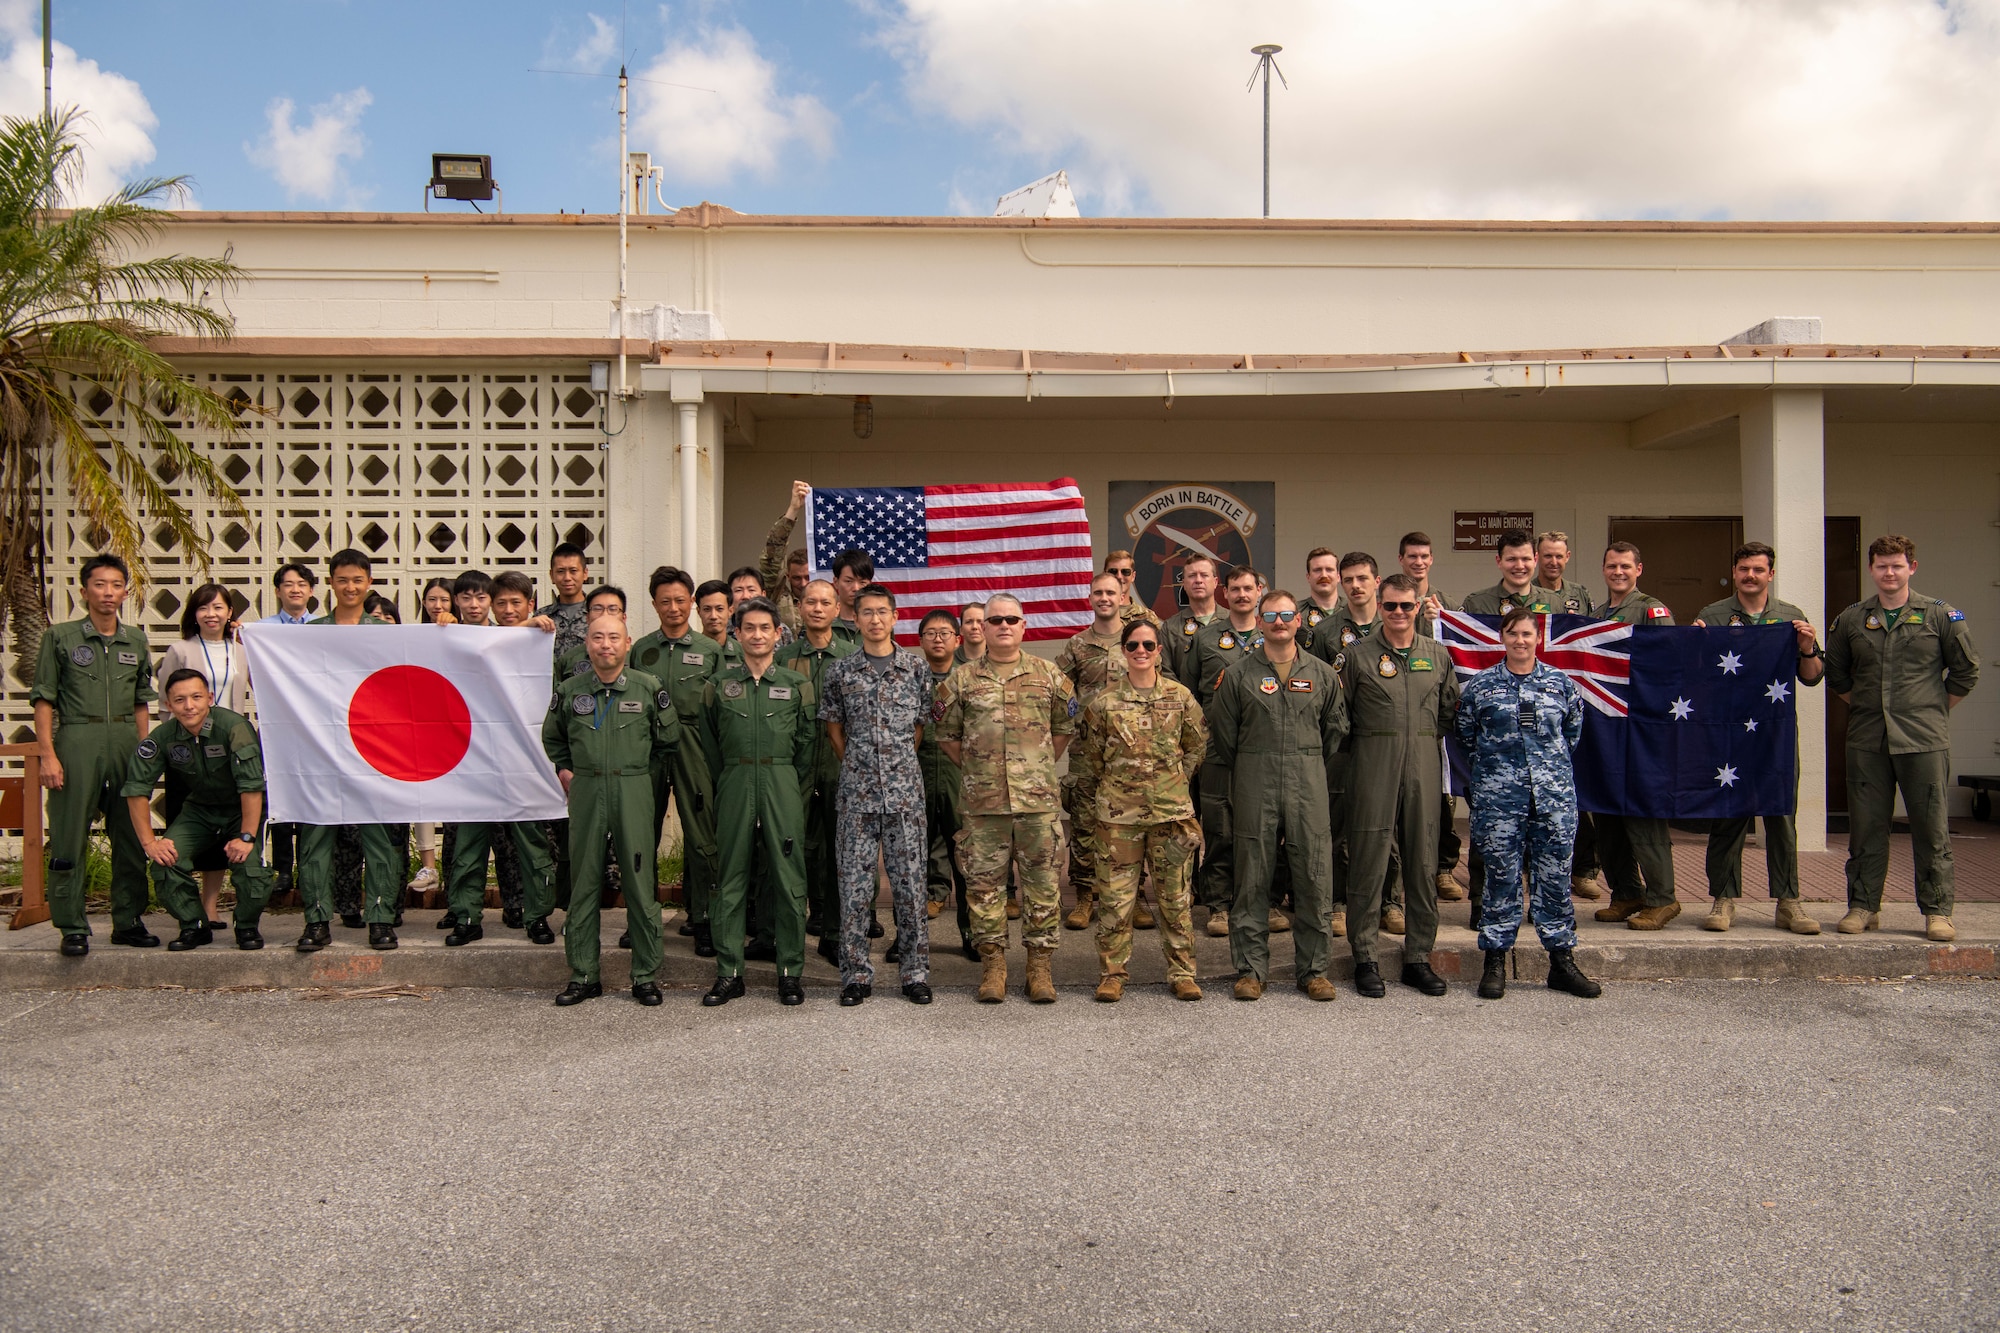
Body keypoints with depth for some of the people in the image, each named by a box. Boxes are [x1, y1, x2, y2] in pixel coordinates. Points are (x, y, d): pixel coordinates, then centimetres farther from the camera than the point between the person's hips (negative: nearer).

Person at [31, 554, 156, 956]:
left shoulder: (136, 640, 13)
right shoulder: (60, 637, 3)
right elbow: (44, 701, 0)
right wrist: (48, 755, -8)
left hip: (126, 742, 4)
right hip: (76, 741, -3)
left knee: (132, 838, 6)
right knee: (70, 839, -2)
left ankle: (128, 921, 16)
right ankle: (72, 928, 6)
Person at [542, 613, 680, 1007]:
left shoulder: (648, 688, 1)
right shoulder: (569, 690, 6)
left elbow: (669, 740, 13)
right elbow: (551, 738, 22)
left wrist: (640, 773, 9)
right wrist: (564, 771, 11)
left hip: (633, 792, -2)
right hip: (585, 793, 2)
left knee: (640, 882, 0)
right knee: (583, 883, 5)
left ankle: (646, 975, 9)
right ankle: (584, 974, 15)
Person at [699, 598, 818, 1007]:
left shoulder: (797, 685, 6)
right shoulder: (719, 684, 8)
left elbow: (809, 742, 7)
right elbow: (709, 742, 11)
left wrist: (790, 784, 3)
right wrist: (727, 781, 6)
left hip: (783, 785, -1)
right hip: (734, 786, 1)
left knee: (788, 878, 1)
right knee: (730, 878, 3)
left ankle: (790, 971, 10)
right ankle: (728, 972, 12)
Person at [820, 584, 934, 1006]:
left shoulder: (915, 667, 4)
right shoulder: (841, 670, 4)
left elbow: (921, 724, 11)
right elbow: (833, 726, 11)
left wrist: (899, 763, 10)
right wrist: (858, 766, 8)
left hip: (905, 790, 0)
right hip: (857, 792, 0)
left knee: (910, 882, 4)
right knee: (854, 884, 3)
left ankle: (916, 974, 13)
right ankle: (856, 975, 13)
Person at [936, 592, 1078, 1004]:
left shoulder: (1049, 675, 8)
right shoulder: (963, 679, 6)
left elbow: (1065, 727, 15)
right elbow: (947, 733, 13)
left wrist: (1043, 767, 12)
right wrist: (974, 769, 9)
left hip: (1039, 798, 0)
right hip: (983, 801, 0)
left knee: (1043, 882, 3)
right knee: (984, 883, 4)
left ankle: (1039, 962, 13)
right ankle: (992, 962, 16)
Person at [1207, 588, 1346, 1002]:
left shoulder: (1323, 675, 9)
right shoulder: (1238, 676, 4)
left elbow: (1335, 732, 15)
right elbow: (1221, 736, 7)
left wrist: (1313, 773, 12)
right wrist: (1247, 775, 9)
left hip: (1308, 786, 1)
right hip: (1254, 789, -1)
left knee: (1314, 879, 2)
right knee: (1252, 880, 2)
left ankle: (1312, 969, 13)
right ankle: (1251, 968, 11)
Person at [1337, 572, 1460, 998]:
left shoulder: (1438, 655, 11)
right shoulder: (1357, 654, 1)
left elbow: (1450, 713, 17)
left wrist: (1431, 740, 9)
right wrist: (1357, 743, -2)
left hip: (1424, 767, 3)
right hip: (1373, 768, -3)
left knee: (1423, 862, 7)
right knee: (1369, 861, 0)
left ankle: (1418, 958, 18)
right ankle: (1365, 959, 9)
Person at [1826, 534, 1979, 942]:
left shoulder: (1941, 615, 2)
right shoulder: (1850, 620, 8)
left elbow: (1966, 671, 8)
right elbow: (1835, 674, 20)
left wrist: (1934, 710, 7)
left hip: (1924, 740, -2)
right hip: (1867, 740, 2)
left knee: (1930, 827, 1)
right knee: (1866, 827, 6)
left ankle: (1937, 910, 11)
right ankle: (1863, 906, 14)